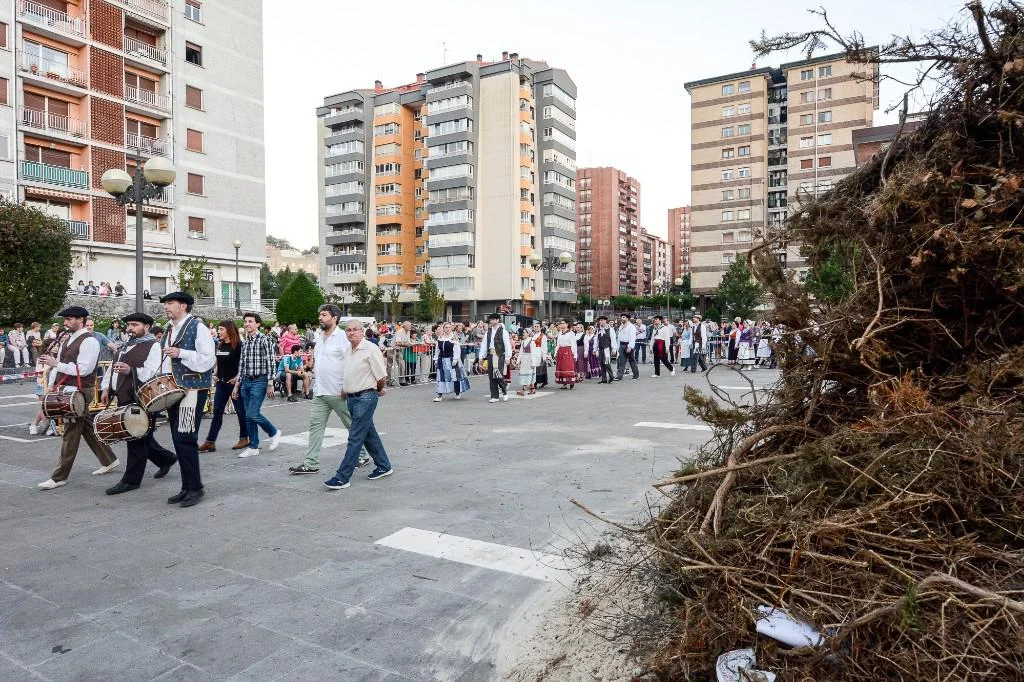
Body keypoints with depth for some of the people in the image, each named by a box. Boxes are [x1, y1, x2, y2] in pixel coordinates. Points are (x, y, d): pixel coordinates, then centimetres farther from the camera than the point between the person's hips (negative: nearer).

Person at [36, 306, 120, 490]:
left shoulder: (89, 341, -14)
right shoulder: (66, 339, 13)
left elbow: (83, 369, -21)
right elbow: (58, 362, 16)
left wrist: (55, 364, -20)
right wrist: (52, 385, 6)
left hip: (78, 392, -9)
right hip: (65, 390, 9)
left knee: (71, 433, -2)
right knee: (87, 428, 15)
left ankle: (59, 477, 4)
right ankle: (108, 460, 27)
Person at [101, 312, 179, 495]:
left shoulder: (153, 346, -7)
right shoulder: (125, 345, 19)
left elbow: (151, 372, -19)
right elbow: (112, 368, 20)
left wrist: (130, 370, -34)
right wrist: (106, 389, 10)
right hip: (124, 399, 8)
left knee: (137, 438, -2)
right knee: (140, 437, 14)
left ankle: (131, 480, 6)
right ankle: (166, 458, 32)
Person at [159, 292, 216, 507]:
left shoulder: (197, 327, -8)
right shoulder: (170, 329, 17)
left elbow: (208, 359, -15)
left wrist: (181, 353, -20)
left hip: (192, 390, -8)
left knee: (185, 439, -9)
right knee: (178, 440, 10)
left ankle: (195, 488, 2)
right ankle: (187, 488, 19)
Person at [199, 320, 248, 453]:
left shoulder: (238, 345, -11)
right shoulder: (220, 345, 11)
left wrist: (237, 377, -19)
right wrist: (215, 373, 8)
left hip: (234, 382, -7)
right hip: (221, 382, 7)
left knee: (240, 410, 4)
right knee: (217, 411, 4)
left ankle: (244, 438, 16)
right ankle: (210, 441, 5)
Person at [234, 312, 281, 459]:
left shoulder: (265, 339, -8)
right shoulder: (244, 342, 12)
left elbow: (271, 363, -11)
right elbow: (241, 365, 16)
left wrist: (270, 384, -15)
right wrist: (237, 385, 15)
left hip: (259, 381, -7)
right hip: (246, 382, 7)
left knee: (253, 414, -13)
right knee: (248, 416, 8)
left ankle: (274, 432, 11)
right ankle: (253, 447, 17)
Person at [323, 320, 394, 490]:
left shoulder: (370, 349, -13)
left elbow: (382, 376, -12)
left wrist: (377, 390, 4)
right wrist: (345, 391, 14)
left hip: (365, 398, -9)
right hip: (352, 398, 9)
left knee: (355, 438, -6)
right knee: (369, 434, 15)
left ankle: (342, 477, -3)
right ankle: (384, 466, 27)